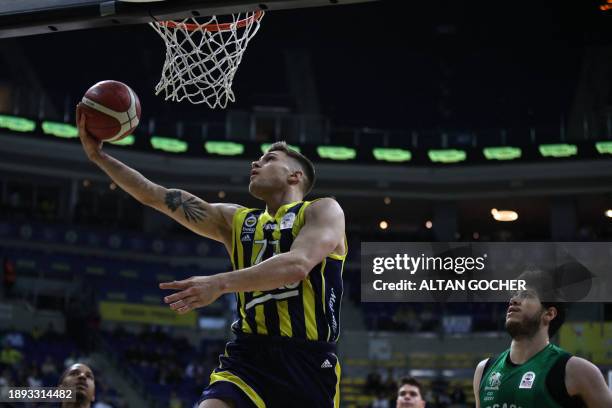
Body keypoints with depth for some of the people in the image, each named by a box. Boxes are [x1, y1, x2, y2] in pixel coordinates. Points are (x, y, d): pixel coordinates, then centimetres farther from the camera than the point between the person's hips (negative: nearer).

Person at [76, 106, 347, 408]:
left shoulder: (323, 211, 3)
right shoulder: (235, 220, 20)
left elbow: (298, 265, -16)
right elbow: (156, 196, 17)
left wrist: (220, 283, -24)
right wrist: (98, 155, 12)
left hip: (308, 362, -3)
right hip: (248, 357, 4)